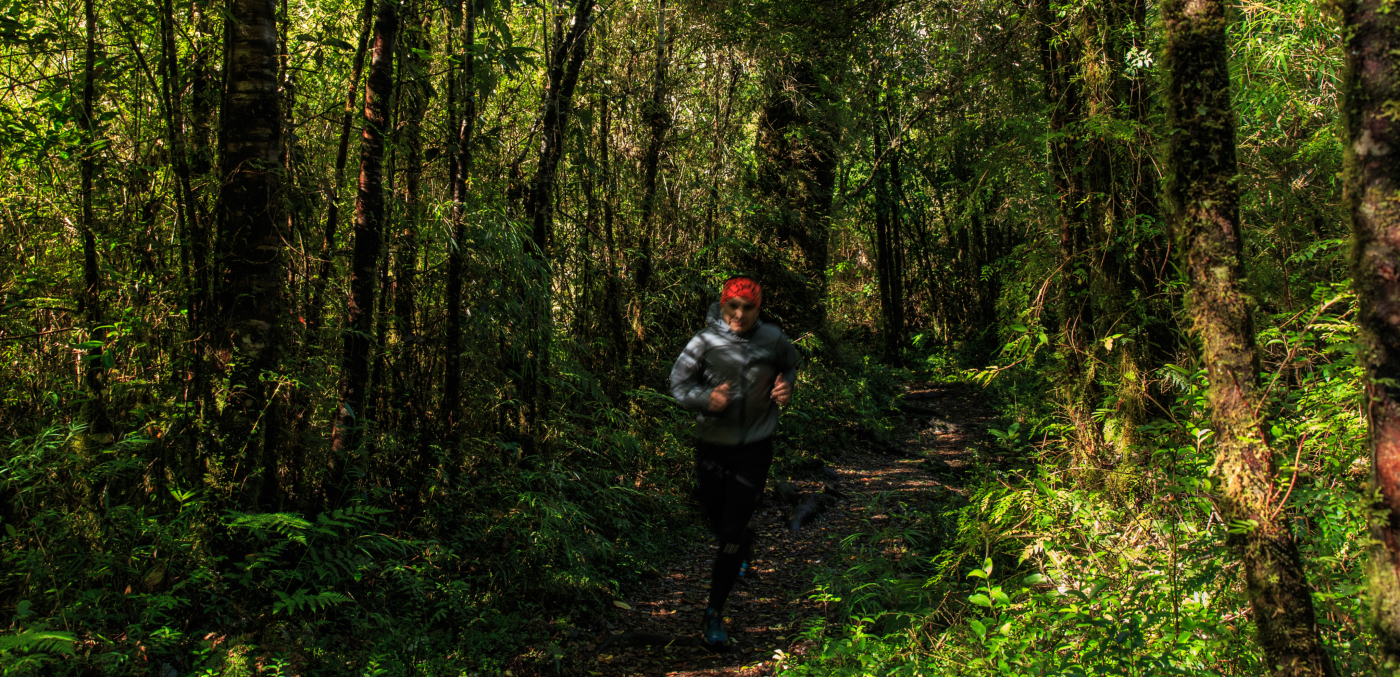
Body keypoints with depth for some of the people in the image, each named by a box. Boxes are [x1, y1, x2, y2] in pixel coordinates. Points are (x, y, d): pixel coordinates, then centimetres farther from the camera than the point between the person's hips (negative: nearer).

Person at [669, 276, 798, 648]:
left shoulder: (773, 340, -7)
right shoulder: (705, 342, -14)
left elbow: (790, 364, 15)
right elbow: (678, 383, -6)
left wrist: (786, 387, -7)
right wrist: (707, 400, -25)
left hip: (755, 448, -1)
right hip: (712, 446, 1)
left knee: (731, 533, -5)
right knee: (714, 520, 19)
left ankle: (714, 615, 7)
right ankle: (744, 548, 56)